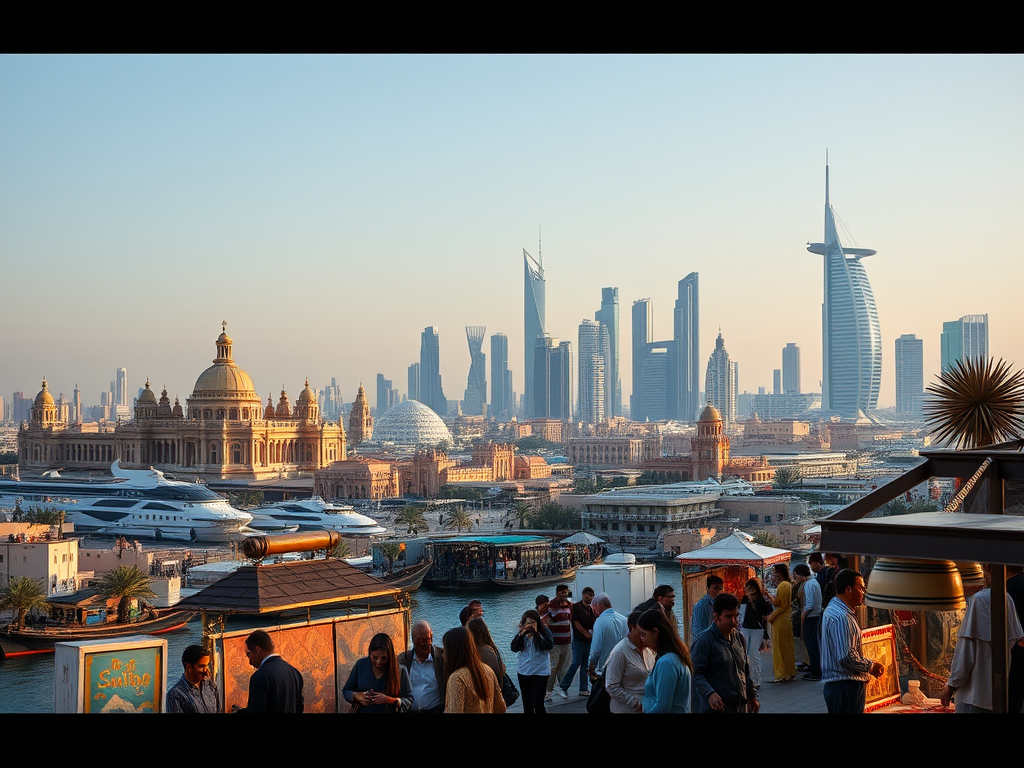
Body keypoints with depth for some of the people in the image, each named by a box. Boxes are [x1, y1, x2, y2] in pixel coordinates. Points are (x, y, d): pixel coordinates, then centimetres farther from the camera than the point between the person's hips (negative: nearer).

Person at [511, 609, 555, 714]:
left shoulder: (544, 631, -8)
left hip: (540, 673, -4)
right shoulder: (521, 632, 2)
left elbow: (549, 646, -20)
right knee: (527, 702, 15)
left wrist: (536, 633, -23)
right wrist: (521, 634, -18)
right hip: (524, 672, 4)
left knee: (538, 703, -9)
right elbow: (514, 648, -6)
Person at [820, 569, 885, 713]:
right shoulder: (842, 617, -20)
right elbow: (846, 657, -26)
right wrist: (870, 666, -10)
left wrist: (868, 665, 15)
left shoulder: (833, 610, 14)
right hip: (845, 687, -11)